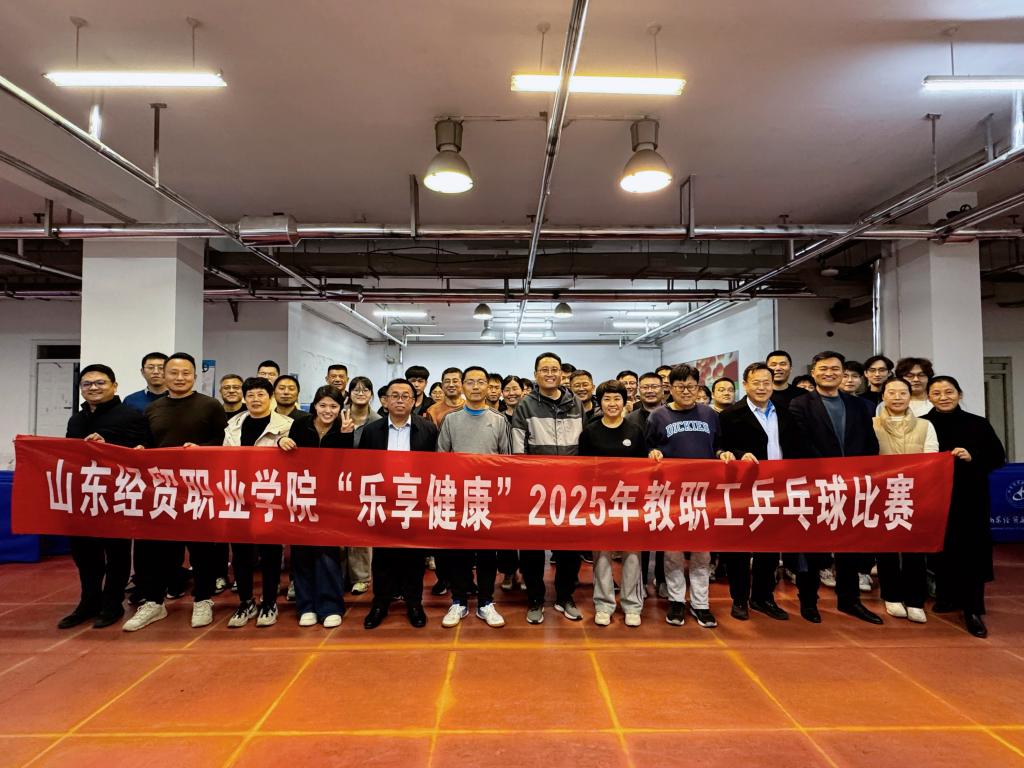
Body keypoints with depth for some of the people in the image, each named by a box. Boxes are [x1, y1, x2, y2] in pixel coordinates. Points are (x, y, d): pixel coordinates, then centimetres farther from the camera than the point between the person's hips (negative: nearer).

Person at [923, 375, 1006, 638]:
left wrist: (973, 457, -14)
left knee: (971, 551, -1)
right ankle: (946, 596, 27)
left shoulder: (978, 424, 1)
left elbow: (998, 457, 2)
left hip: (970, 498, 0)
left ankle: (972, 609, 7)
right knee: (940, 548, 9)